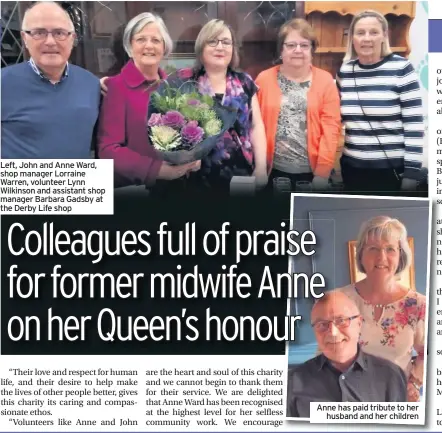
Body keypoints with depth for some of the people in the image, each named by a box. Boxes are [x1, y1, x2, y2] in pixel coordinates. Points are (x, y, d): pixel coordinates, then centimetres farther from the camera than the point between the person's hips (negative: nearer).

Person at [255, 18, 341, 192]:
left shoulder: (325, 81, 1)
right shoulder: (264, 79, 2)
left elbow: (331, 128, -4)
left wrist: (322, 172, -9)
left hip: (311, 171, 0)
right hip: (275, 170, 0)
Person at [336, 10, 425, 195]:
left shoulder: (401, 68, -8)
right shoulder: (344, 71, 4)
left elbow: (414, 123, -9)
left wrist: (412, 169, -13)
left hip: (392, 168, -4)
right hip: (352, 167, 4)